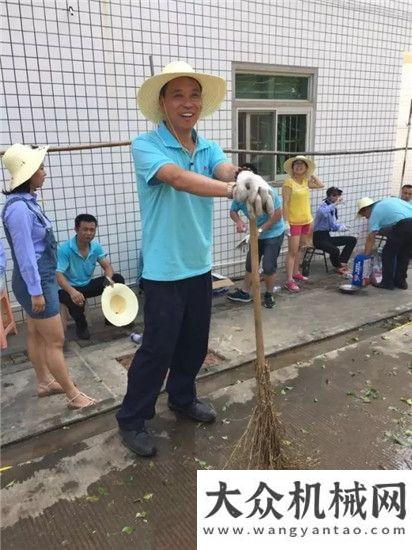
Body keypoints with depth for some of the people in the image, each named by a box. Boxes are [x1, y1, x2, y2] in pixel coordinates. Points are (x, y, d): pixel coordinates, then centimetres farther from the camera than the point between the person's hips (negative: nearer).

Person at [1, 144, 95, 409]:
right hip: (35, 280, -10)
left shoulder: (28, 201, 7)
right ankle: (74, 395, 9)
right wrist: (36, 291, -19)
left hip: (43, 276, 10)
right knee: (56, 341, -2)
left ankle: (45, 383, 34)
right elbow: (24, 253, -22)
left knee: (37, 334, 19)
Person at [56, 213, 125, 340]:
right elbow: (58, 275, -28)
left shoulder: (96, 246, -5)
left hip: (88, 285, 5)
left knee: (118, 279, -11)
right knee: (77, 301, -39)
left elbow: (107, 266, -5)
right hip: (70, 288, -5)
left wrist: (108, 277, -31)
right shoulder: (64, 249, -22)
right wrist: (72, 291, -48)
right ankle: (81, 325, -5)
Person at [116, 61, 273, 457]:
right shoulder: (146, 145, -12)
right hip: (164, 270, -6)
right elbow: (177, 178, -32)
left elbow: (228, 170, -16)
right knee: (157, 348, 3)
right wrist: (233, 190, -48)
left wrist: (249, 180, -42)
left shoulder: (209, 149, 6)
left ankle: (182, 399, 42)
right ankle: (131, 420, 23)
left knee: (195, 343, 18)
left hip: (199, 265, 6)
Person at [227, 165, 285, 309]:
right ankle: (244, 292, 27)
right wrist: (238, 221, -22)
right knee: (250, 264, 13)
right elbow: (233, 211, 1)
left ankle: (269, 295, 17)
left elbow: (278, 214, -23)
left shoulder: (267, 191, -27)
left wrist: (261, 229, -24)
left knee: (268, 266, -5)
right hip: (257, 234, 6)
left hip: (273, 233, -5)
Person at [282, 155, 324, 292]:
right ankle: (289, 281, -5)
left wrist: (311, 174, 12)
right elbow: (285, 203, -15)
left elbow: (320, 185, 18)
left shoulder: (306, 181, 7)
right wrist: (286, 222, -20)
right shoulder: (289, 182, -12)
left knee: (298, 249, 16)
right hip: (294, 221, -7)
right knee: (292, 251, -7)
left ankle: (296, 273, 30)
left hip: (306, 220, 7)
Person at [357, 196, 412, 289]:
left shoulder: (374, 213, 10)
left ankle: (387, 283, 11)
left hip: (403, 224, -7)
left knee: (388, 253, 8)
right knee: (404, 254, 20)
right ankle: (401, 282, 27)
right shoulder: (390, 199, 29)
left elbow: (370, 239, 7)